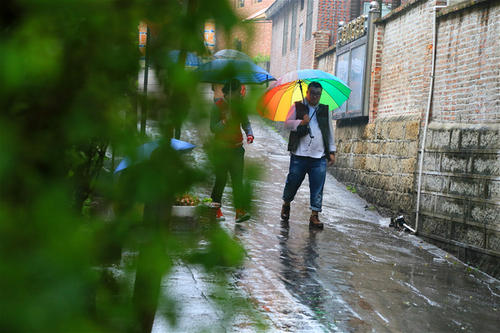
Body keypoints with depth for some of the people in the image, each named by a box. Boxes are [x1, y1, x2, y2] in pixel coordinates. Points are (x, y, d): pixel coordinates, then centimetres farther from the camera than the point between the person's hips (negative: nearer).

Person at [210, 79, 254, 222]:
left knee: (238, 180, -5)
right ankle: (215, 208, 21)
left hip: (237, 148, 3)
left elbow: (245, 122, 11)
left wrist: (249, 133, -9)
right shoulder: (218, 105, -6)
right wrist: (225, 120, -26)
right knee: (221, 179, 3)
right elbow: (213, 128, -9)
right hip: (221, 148, -3)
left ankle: (240, 211, -9)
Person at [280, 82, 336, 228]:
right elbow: (287, 123, 0)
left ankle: (314, 216, 3)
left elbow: (330, 132, 20)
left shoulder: (325, 110, 17)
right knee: (293, 182, 4)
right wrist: (301, 122, -18)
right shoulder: (297, 107, 8)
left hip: (319, 157, 2)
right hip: (299, 155, -2)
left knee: (317, 187, -2)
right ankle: (286, 204, 31)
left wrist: (332, 152, 16)